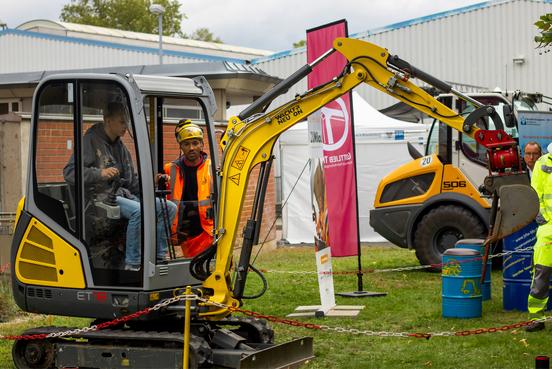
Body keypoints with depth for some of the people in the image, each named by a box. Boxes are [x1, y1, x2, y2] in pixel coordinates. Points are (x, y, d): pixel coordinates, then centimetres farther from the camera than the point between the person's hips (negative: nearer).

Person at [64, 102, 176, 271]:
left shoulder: (120, 147, 21)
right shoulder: (91, 141, -4)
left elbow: (131, 179, 24)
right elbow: (69, 172, -12)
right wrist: (100, 173, -24)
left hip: (124, 193, 8)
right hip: (102, 196, -8)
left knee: (170, 208, -4)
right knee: (139, 210, -36)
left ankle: (158, 257, -2)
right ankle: (132, 265, -32)